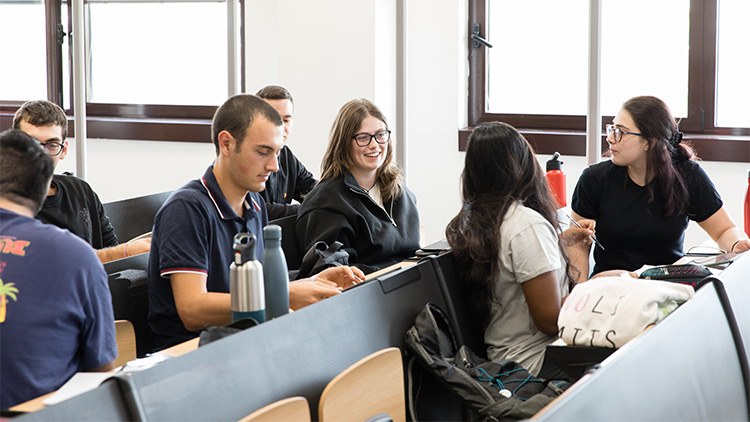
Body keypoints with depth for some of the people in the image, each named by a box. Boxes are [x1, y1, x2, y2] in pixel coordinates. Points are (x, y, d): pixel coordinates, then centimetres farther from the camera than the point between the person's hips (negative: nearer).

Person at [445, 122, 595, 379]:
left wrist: (561, 240, 15)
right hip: (535, 363, -9)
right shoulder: (528, 224, -22)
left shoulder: (470, 221, 5)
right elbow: (551, 320, -20)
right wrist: (579, 260, -7)